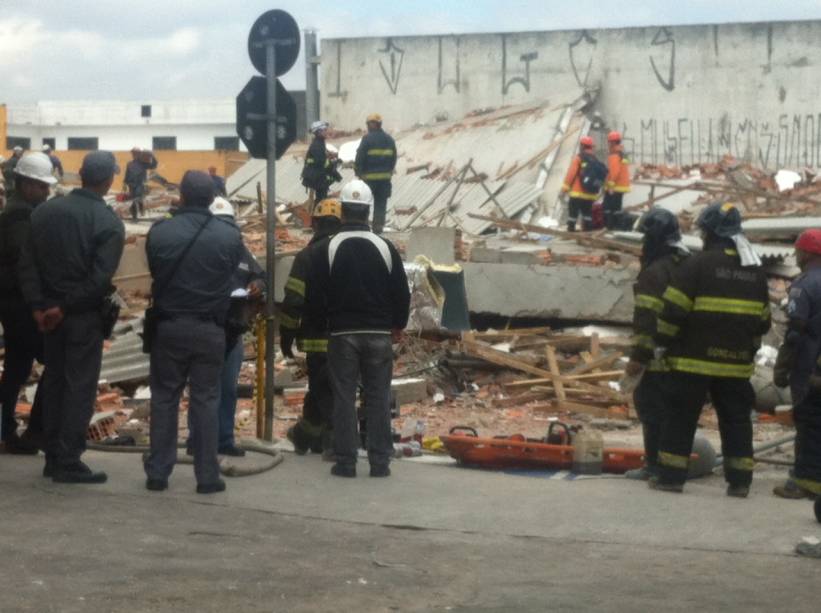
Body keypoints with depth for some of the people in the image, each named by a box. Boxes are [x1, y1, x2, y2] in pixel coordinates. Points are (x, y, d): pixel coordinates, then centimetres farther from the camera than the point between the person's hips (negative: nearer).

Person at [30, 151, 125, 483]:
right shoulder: (109, 222, -13)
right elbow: (100, 278, -19)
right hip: (85, 315, -5)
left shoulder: (45, 210, 1)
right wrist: (66, 308, -13)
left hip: (50, 309, 5)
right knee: (79, 387, 1)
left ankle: (53, 457, 19)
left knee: (54, 382, 14)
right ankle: (68, 463, 2)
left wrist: (39, 305, 6)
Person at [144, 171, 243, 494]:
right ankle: (207, 475, 6)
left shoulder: (160, 232, -10)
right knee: (205, 400, 6)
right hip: (210, 328, 0)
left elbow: (154, 271, 2)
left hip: (168, 325, 0)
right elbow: (233, 273, 1)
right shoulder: (229, 235, -11)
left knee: (164, 398, 10)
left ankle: (158, 472, 12)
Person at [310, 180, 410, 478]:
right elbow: (401, 293, 4)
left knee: (344, 398, 3)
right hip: (378, 334, 1)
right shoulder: (385, 248, -1)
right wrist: (398, 324, 20)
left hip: (342, 334, -1)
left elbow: (314, 296, -3)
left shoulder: (327, 248, -5)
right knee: (378, 398, 6)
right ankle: (379, 462, 6)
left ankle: (345, 462, 2)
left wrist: (320, 319, 17)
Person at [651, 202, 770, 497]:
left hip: (695, 361, -5)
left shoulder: (697, 264, -10)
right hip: (737, 363, 5)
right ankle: (739, 481, 10)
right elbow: (763, 318, 17)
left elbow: (674, 310, -13)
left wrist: (664, 341, -1)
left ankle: (671, 475, 4)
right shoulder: (755, 270, 10)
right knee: (736, 420, 11)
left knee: (681, 417, 3)